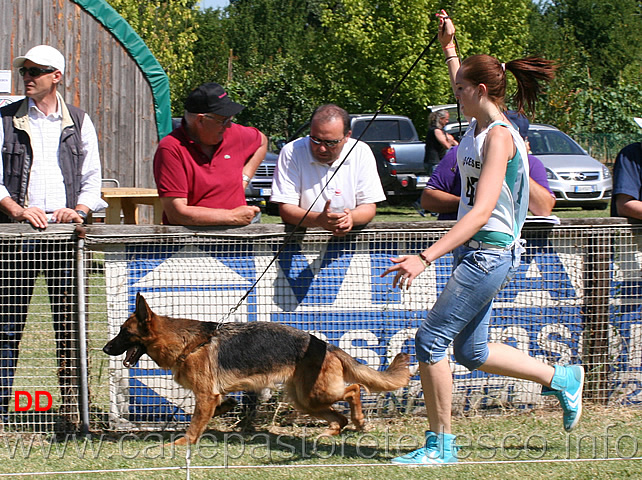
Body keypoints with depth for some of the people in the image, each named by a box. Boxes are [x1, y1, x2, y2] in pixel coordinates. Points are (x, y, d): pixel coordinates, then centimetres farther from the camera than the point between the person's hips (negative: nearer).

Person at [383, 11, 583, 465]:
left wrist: (426, 257, -34)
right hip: (474, 252, 10)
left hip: (490, 253, -10)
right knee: (472, 352, 13)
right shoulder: (479, 123, 7)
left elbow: (481, 211, -28)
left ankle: (440, 444, 1)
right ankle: (562, 378, 28)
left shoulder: (498, 137, -19)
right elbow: (462, 86, 36)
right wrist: (449, 47, 38)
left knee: (431, 340, -8)